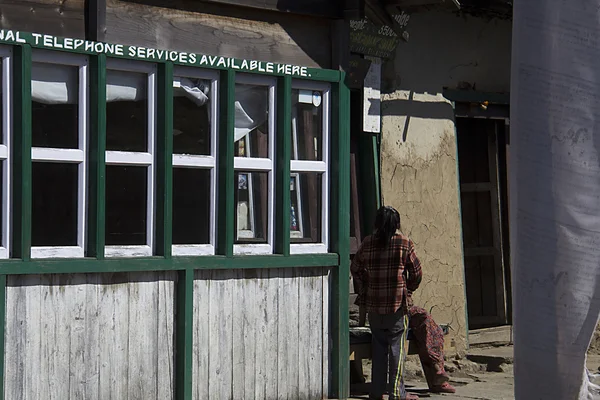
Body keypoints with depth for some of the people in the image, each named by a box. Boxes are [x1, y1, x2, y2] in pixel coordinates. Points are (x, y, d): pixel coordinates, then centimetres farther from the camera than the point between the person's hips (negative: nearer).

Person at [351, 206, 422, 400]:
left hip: (373, 304, 3)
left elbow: (355, 269, 14)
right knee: (397, 346, 1)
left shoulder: (367, 243, 3)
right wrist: (409, 288, 19)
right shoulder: (404, 243, -4)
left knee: (378, 346, 11)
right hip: (397, 303, -3)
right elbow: (416, 272, 0)